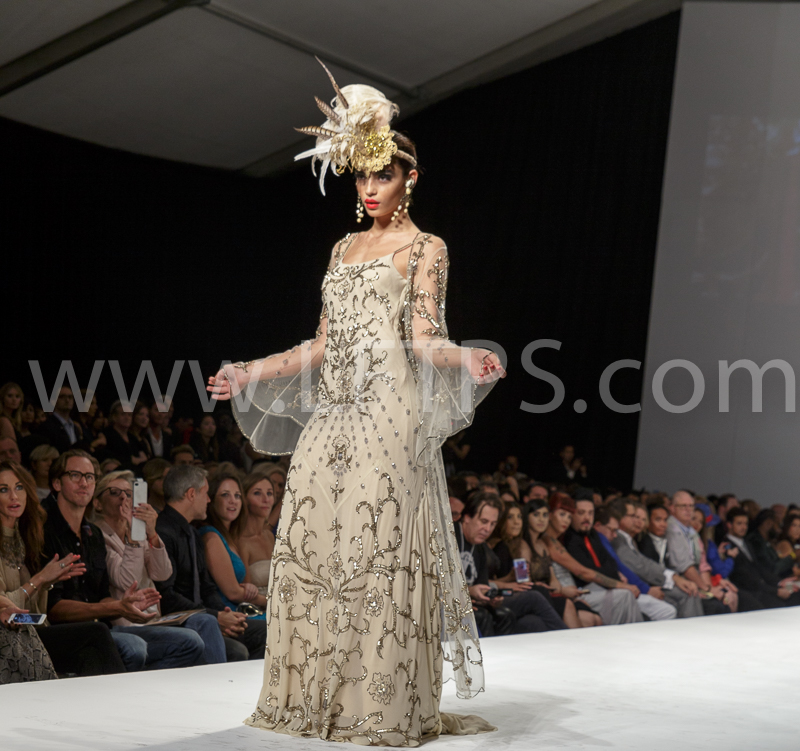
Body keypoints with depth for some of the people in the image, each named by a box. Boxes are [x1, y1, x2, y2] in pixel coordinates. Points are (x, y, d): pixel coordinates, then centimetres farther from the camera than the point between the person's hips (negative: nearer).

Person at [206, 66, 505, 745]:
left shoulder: (425, 248, 4)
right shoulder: (346, 247, 20)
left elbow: (423, 337, -6)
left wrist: (466, 361, -26)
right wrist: (251, 374, 19)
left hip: (388, 408, -6)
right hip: (334, 411, 6)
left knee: (377, 539, -9)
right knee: (312, 541, 2)